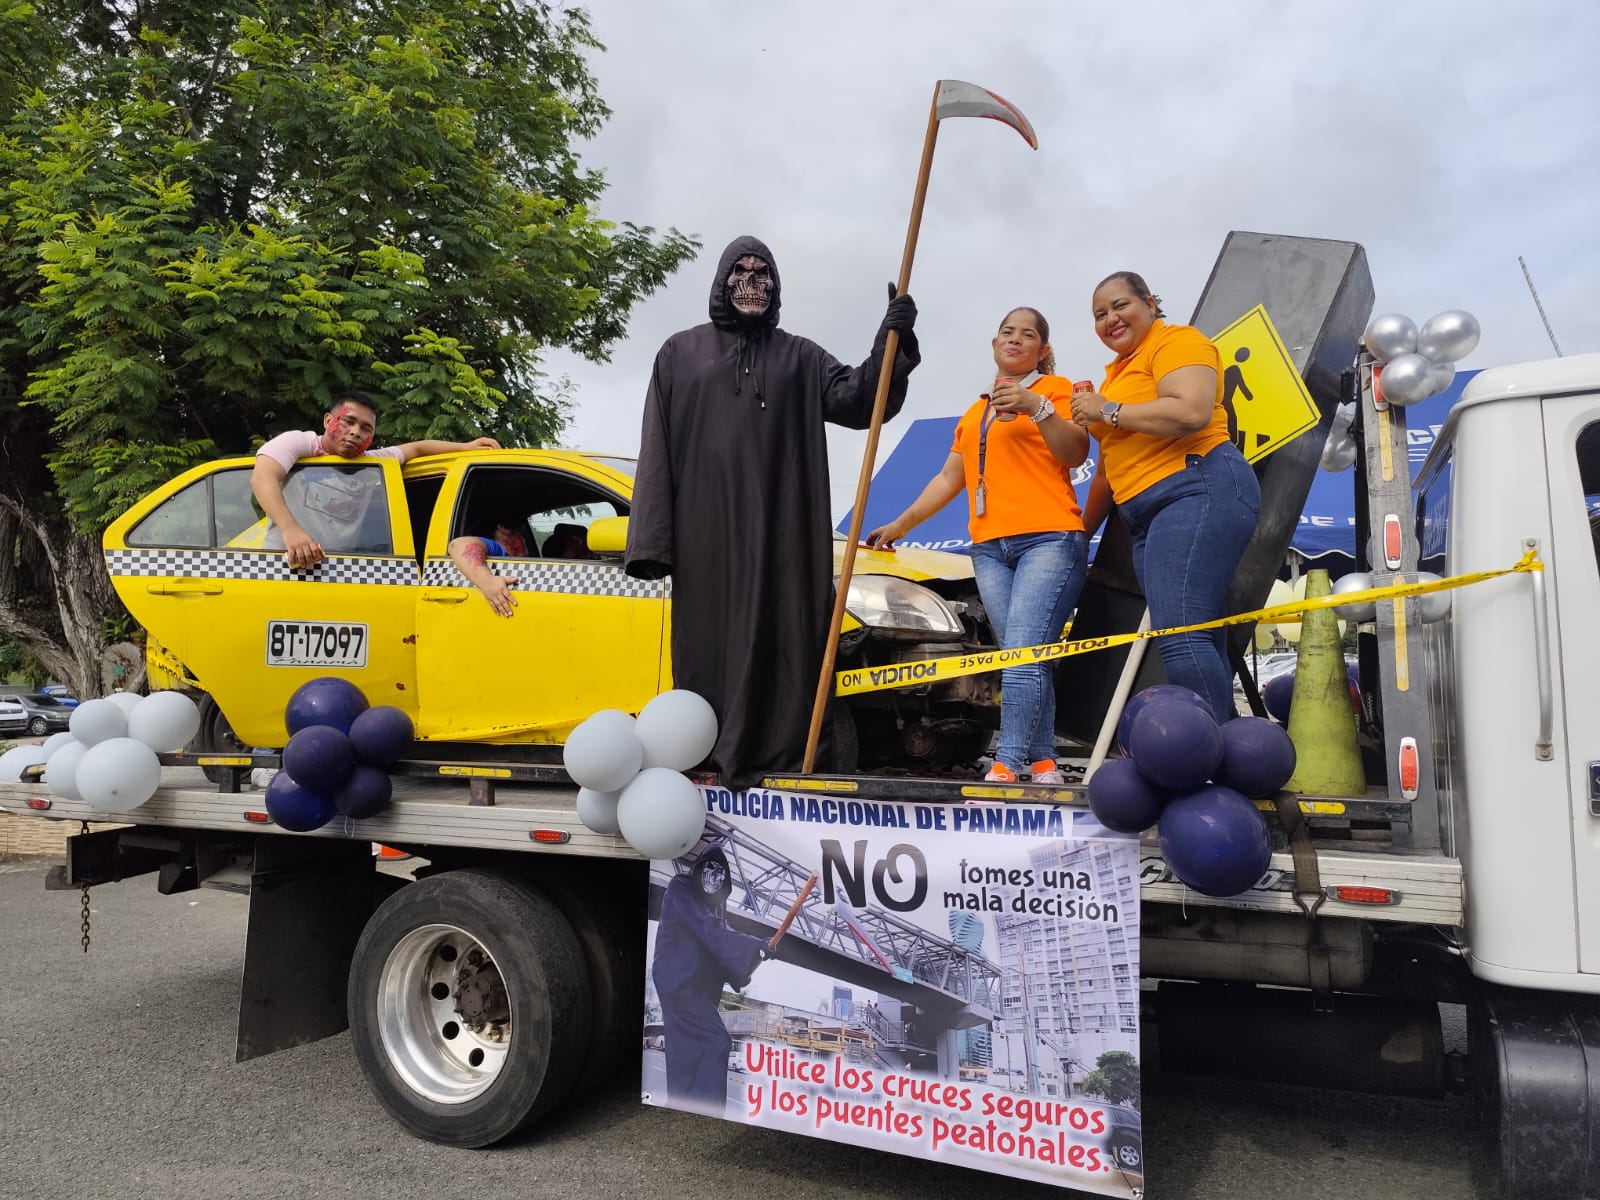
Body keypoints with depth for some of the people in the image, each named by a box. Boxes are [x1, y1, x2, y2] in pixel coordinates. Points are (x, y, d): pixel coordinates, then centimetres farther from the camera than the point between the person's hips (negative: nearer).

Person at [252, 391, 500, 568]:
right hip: (283, 562, -4)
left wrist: (466, 446, 21)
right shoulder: (297, 443, -4)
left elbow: (417, 448, 29)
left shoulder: (371, 463, 15)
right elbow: (262, 479, -22)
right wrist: (291, 529, -38)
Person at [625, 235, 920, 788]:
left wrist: (892, 342, -16)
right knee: (706, 648, 0)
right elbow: (656, 451, 6)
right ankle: (701, 763, 7)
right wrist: (651, 539, -4)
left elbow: (856, 400, 1)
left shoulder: (800, 357, 18)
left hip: (782, 531, 1)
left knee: (779, 645, -3)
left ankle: (776, 760, 2)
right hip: (707, 532, -1)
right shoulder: (681, 353, 14)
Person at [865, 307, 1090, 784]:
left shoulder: (1054, 388, 9)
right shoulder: (974, 414, 27)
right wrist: (900, 524, 24)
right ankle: (1043, 761, 1)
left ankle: (1006, 764, -19)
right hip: (989, 548, 5)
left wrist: (1036, 406, -19)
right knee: (1025, 658, -1)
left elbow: (1076, 454, -6)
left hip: (1048, 539, -5)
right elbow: (948, 479, 29)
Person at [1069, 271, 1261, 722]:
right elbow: (1110, 465, 32)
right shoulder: (1117, 371, 26)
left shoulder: (1176, 341, 0)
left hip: (1199, 493, -9)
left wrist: (1107, 411, -10)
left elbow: (1192, 412, -20)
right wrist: (1084, 529, 34)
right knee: (1200, 641, 3)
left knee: (1179, 634, -23)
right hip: (1148, 518, 9)